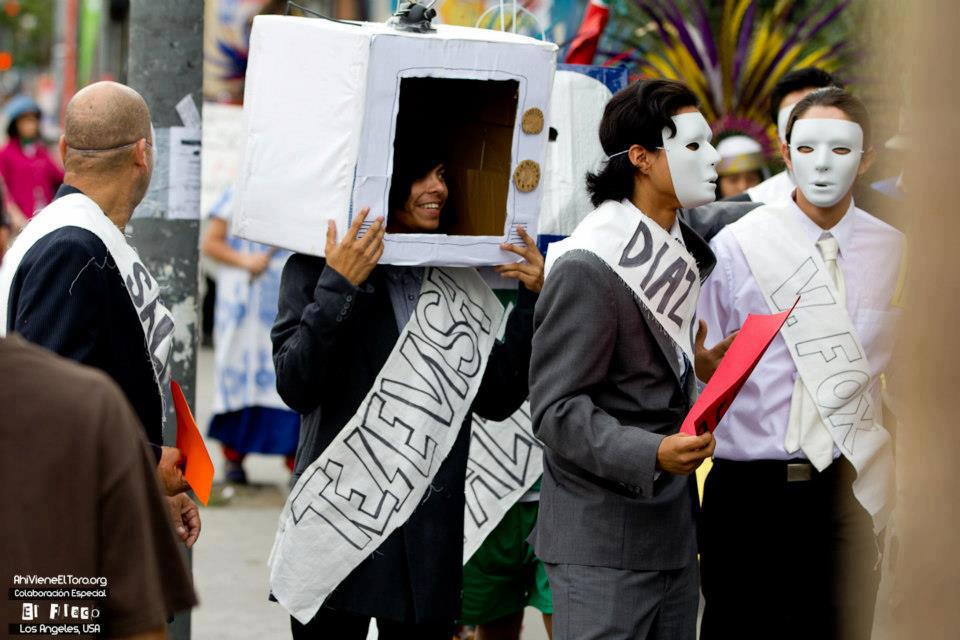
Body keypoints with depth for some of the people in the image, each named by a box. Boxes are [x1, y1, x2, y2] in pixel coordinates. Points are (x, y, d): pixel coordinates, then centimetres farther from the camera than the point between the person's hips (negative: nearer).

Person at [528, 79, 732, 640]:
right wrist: (653, 454, -31)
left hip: (674, 531, 9)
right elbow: (558, 410, -20)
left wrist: (694, 363, 11)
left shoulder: (680, 251, 14)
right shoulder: (588, 268, -16)